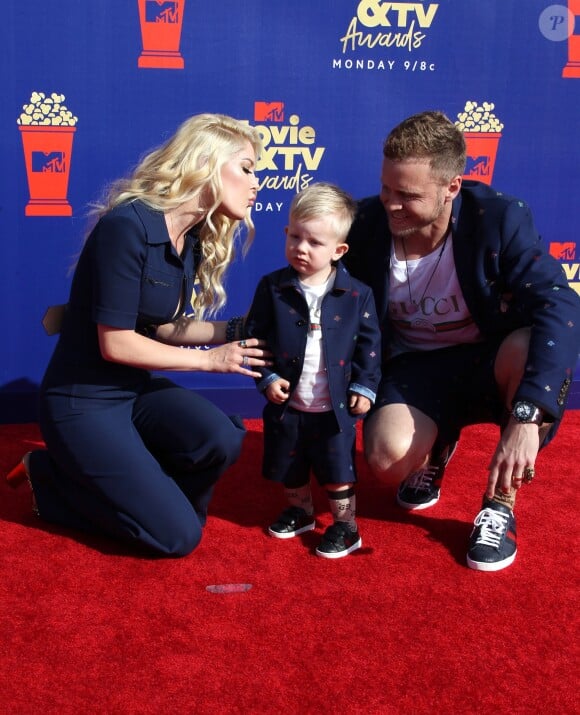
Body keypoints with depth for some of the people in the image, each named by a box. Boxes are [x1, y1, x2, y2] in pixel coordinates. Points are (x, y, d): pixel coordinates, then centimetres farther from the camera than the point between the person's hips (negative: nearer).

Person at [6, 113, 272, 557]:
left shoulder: (193, 239, 2)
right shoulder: (128, 225, -24)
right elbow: (116, 344, -21)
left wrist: (234, 329, -3)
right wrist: (209, 359, -14)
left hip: (137, 388, 7)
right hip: (82, 402, -7)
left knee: (223, 440, -22)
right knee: (178, 536, -9)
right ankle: (50, 478, 10)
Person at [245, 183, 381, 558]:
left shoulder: (357, 294, -9)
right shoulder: (272, 288, -8)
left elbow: (370, 344, -2)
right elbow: (255, 335, -3)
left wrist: (365, 387, -6)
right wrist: (267, 378, -11)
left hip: (335, 407, -2)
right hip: (287, 404, 2)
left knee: (338, 473, 8)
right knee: (290, 469, 19)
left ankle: (346, 526, 26)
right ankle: (300, 510, 43)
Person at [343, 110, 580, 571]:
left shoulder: (500, 218, -21)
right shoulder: (365, 224, -14)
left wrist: (526, 417, -45)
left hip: (492, 362, -1)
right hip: (415, 368, 1)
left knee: (534, 350, -37)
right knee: (389, 457, -31)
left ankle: (501, 503, -12)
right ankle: (435, 445, 13)